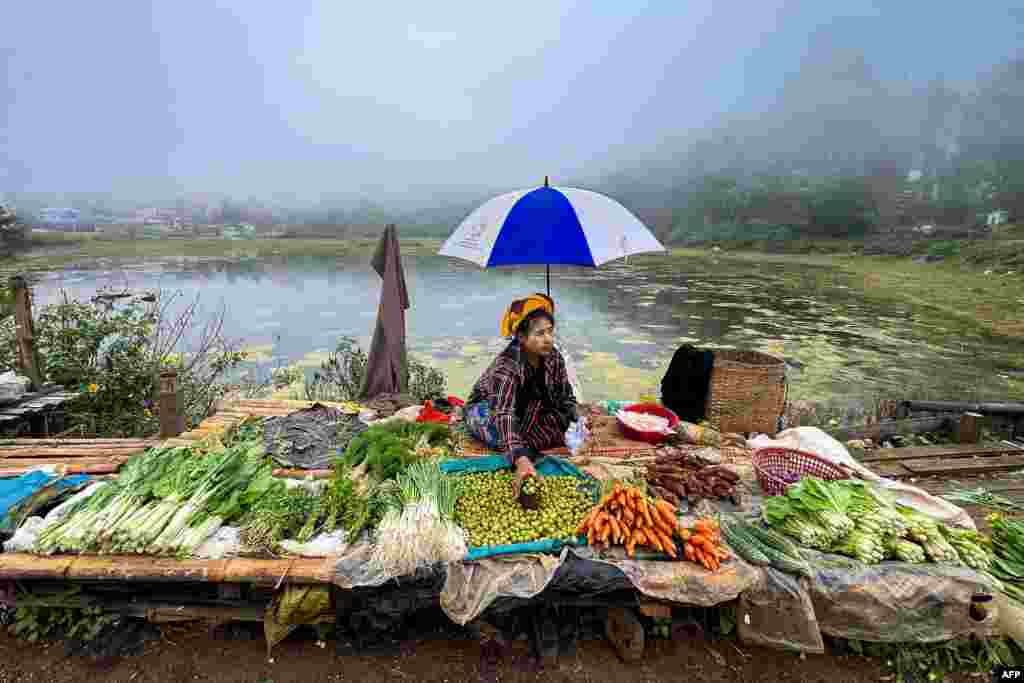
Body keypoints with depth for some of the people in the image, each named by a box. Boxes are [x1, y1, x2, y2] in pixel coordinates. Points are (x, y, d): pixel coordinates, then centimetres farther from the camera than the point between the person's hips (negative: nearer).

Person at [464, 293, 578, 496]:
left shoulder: (553, 357, -19)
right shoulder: (507, 366, -38)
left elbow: (566, 398, -8)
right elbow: (504, 416, -50)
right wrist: (521, 460, -63)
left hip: (525, 410, 5)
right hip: (486, 408, -4)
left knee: (571, 425, -16)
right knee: (505, 436, -37)